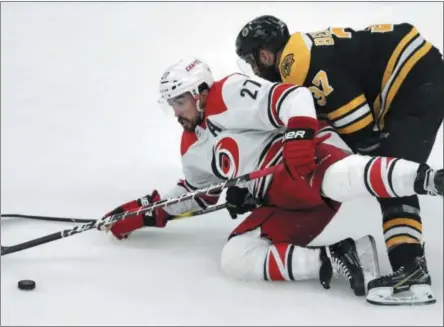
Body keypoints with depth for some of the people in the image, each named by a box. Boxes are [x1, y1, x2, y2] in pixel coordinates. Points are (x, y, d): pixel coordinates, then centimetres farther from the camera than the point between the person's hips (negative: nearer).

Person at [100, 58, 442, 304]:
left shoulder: (230, 94, -2)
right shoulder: (193, 149, 24)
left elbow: (293, 97, -14)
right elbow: (199, 194, 36)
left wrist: (300, 138, -30)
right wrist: (145, 212, 30)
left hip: (310, 161, -9)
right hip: (282, 203, 9)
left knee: (335, 177, -44)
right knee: (235, 258, -10)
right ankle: (335, 259, -20)